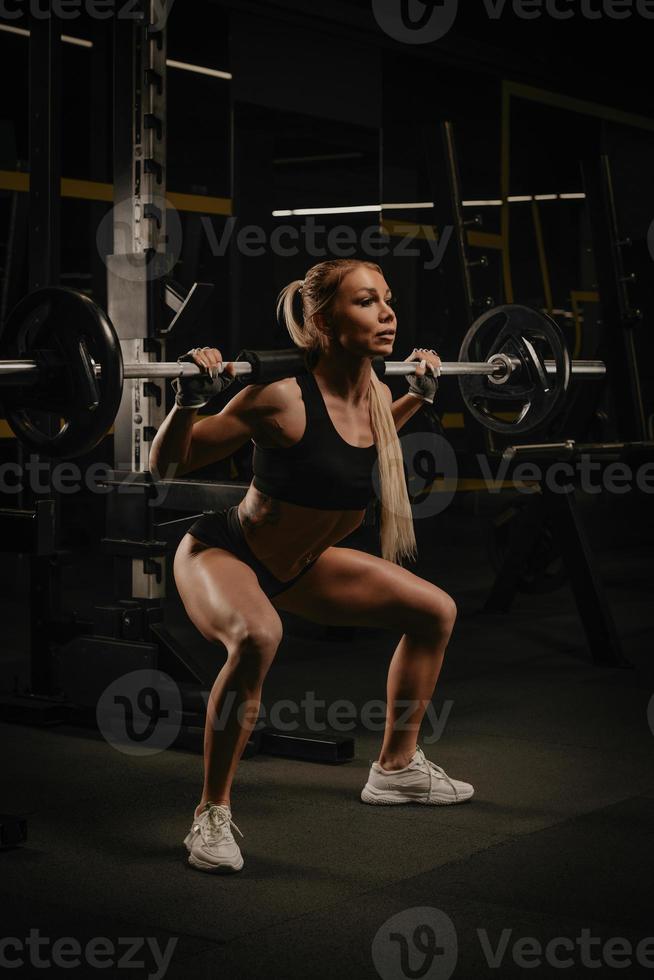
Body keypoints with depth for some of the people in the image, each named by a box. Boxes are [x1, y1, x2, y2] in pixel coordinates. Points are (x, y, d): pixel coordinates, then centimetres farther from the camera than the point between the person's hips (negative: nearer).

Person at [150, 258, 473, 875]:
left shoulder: (376, 397, -9)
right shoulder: (283, 398, -30)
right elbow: (165, 466, -22)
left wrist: (420, 393, 12)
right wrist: (188, 400, -37)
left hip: (298, 564, 8)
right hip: (221, 554, -8)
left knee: (435, 611, 11)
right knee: (256, 637, -40)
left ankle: (396, 769, 27)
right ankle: (212, 815, -24)